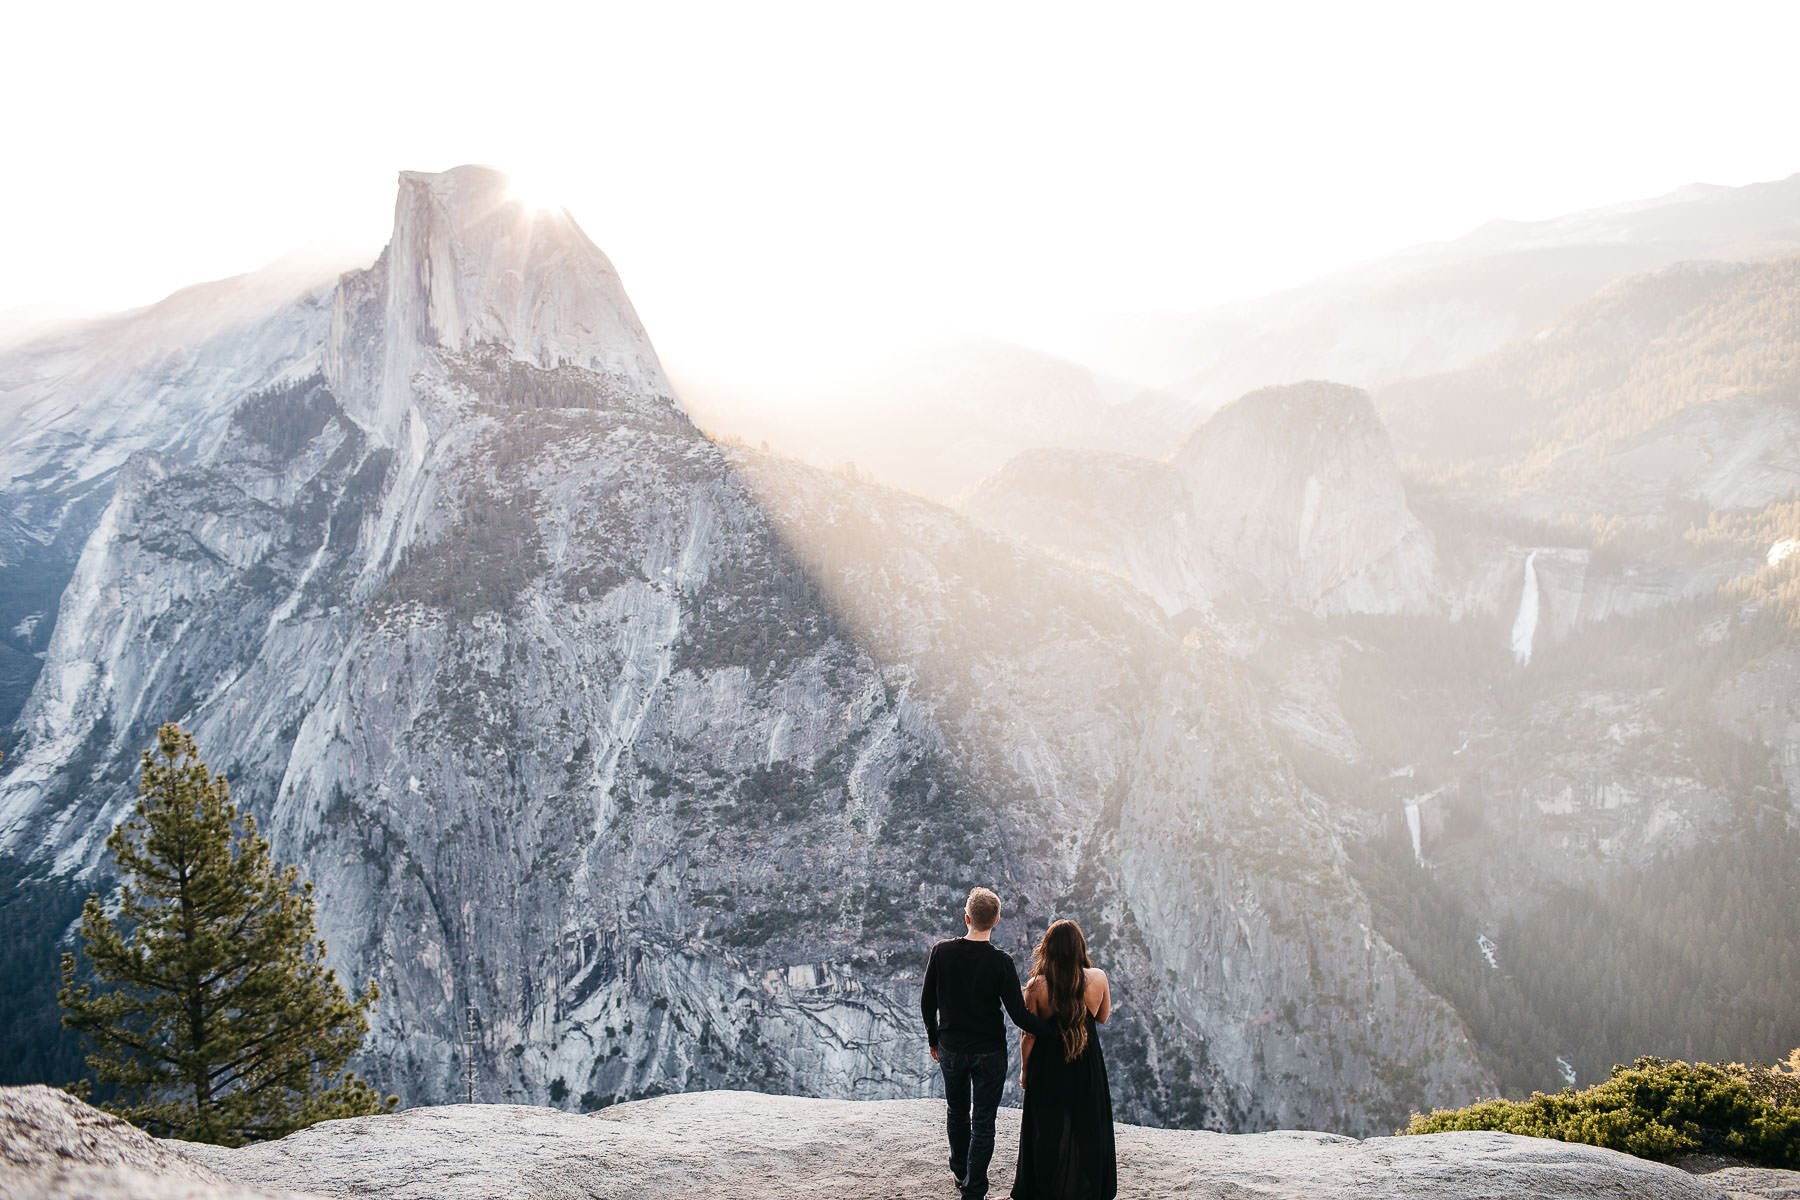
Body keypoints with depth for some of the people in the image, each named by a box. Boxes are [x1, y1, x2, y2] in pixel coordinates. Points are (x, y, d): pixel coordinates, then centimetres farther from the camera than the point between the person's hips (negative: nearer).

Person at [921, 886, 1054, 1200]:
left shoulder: (941, 952, -11)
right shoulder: (1001, 962, -19)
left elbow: (927, 1003, -2)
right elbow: (1020, 1015, -19)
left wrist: (934, 1039, 13)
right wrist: (1057, 1033, -9)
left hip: (951, 1048, 3)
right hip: (989, 1053, -3)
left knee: (957, 1112, 24)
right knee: (983, 1122, 8)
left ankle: (961, 1171, 43)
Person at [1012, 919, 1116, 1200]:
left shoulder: (1037, 987, -17)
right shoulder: (1098, 978, -13)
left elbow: (1028, 1035, -9)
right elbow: (1102, 1017, 4)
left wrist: (1024, 1070, 5)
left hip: (1048, 1067, -1)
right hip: (1088, 1066, 1)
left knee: (1048, 1132, 14)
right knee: (1085, 1129, 18)